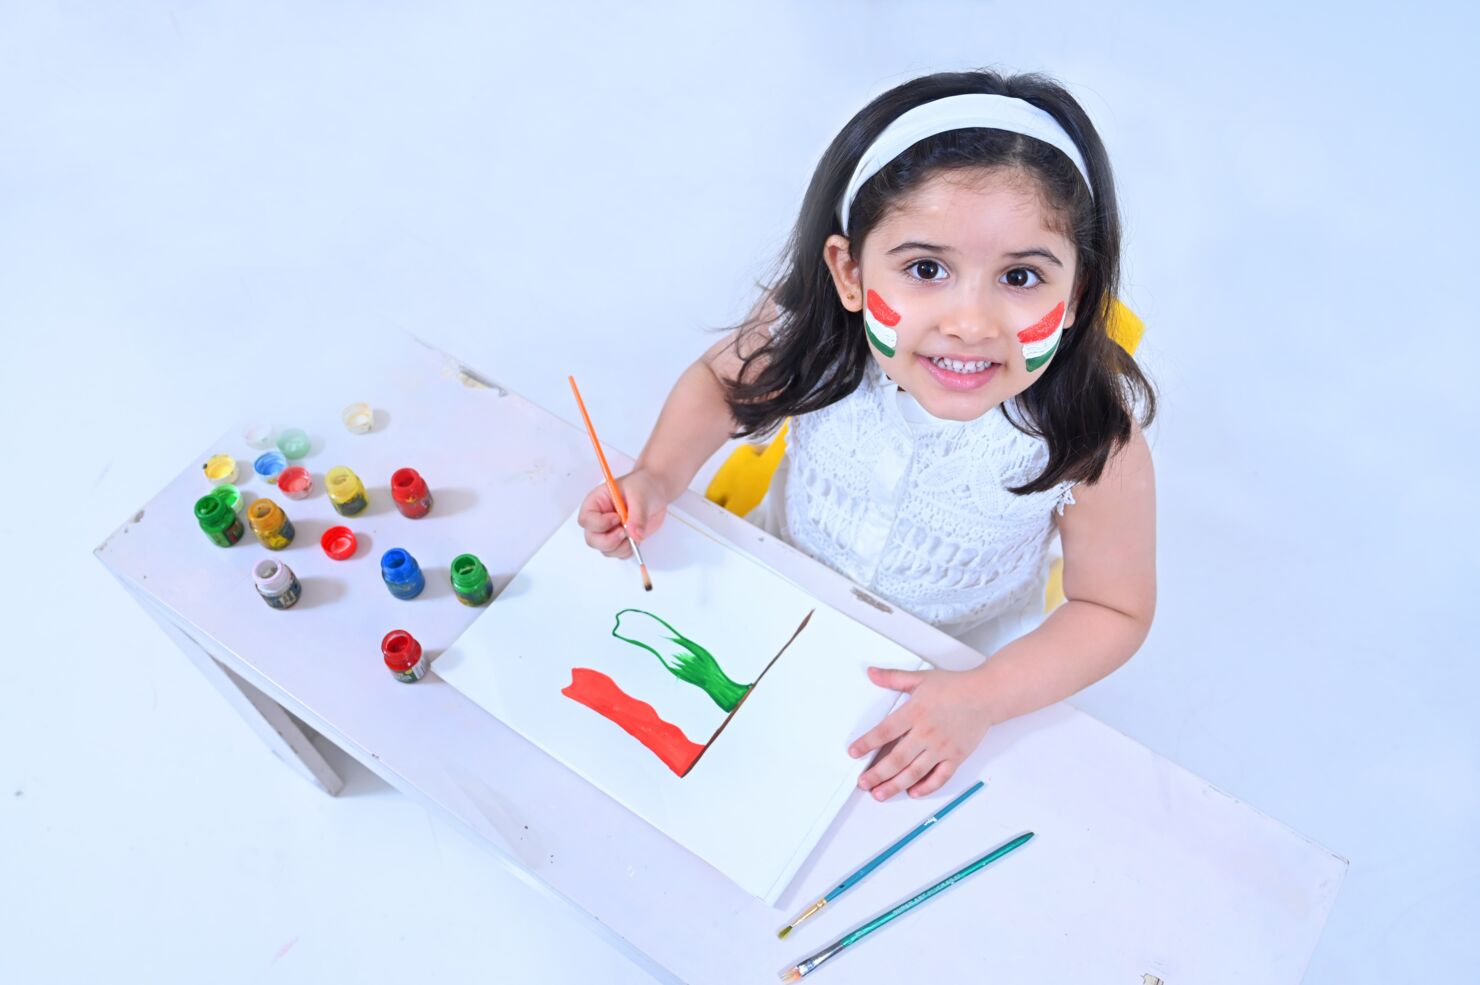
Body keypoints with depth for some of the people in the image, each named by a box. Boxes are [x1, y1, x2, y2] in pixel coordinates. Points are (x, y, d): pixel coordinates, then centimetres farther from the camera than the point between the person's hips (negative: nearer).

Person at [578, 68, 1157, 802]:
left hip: (954, 664, -1)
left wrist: (983, 699, -29)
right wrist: (657, 477, -22)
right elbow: (720, 379, -6)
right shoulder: (809, 332, -30)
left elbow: (1115, 610, -17)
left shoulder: (1096, 439, -33)